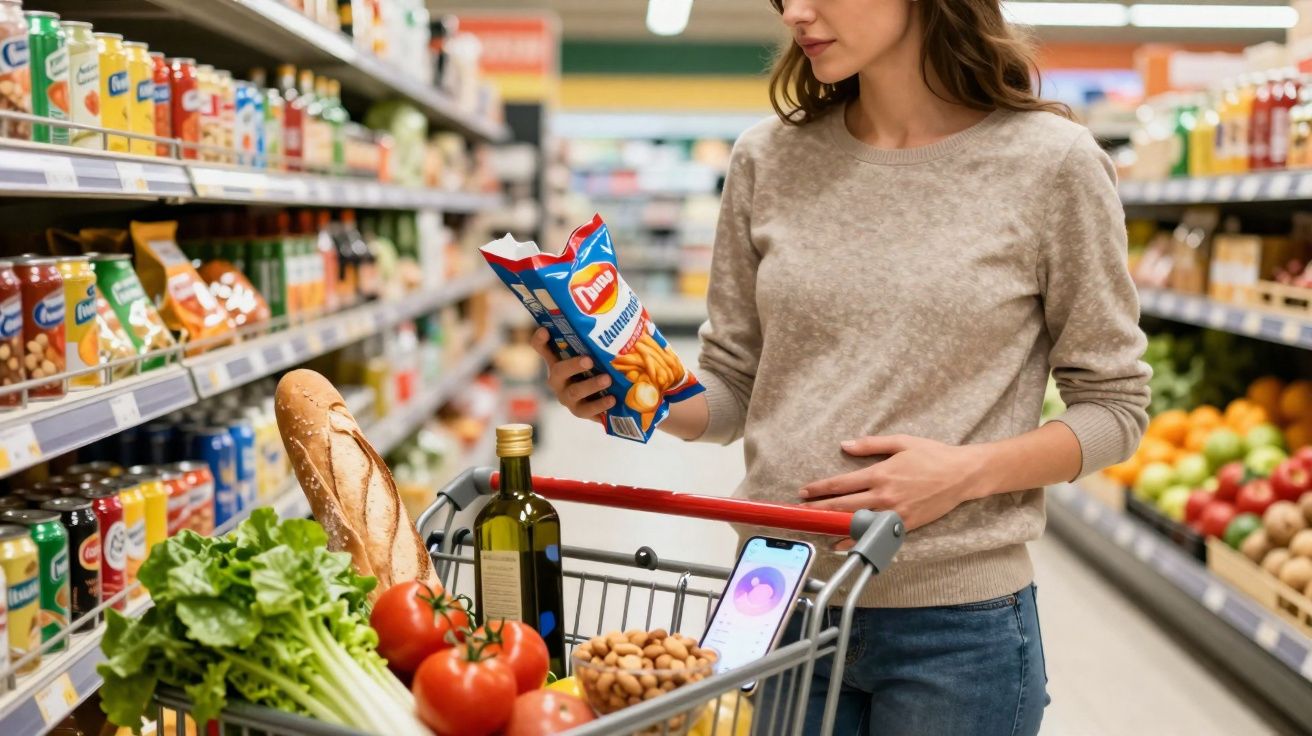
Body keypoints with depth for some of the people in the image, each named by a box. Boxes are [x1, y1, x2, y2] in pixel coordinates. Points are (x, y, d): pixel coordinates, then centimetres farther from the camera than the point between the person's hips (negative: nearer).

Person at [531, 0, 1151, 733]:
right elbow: (735, 384, 6)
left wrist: (970, 471, -17)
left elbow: (1114, 406, -2)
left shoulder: (1051, 162, -7)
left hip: (956, 621, -2)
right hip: (779, 603, 3)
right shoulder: (769, 158, 2)